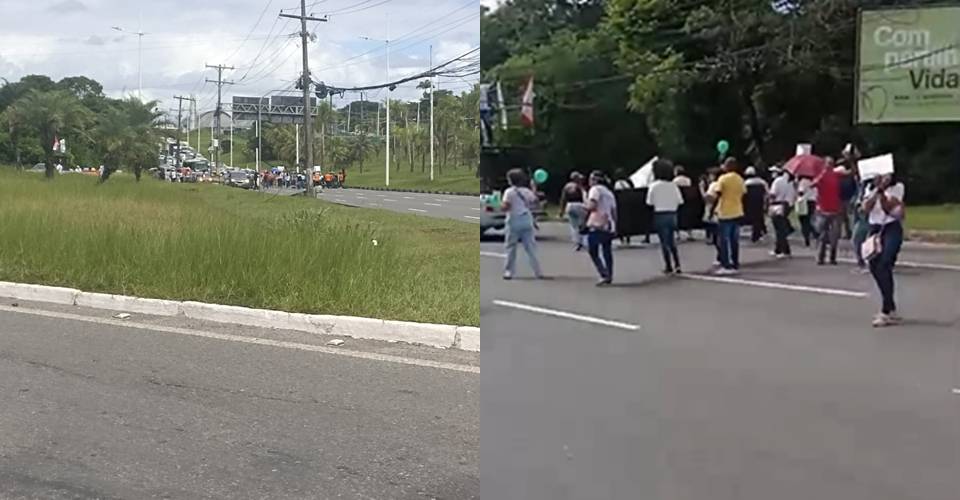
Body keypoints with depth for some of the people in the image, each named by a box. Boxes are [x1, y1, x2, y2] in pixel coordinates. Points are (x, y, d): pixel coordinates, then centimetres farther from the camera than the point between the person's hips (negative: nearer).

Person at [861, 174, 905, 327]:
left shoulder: (897, 187, -3)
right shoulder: (871, 188, 9)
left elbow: (888, 208, -14)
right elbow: (866, 208, -7)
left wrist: (882, 191, -18)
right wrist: (877, 190, -13)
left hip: (892, 228, -6)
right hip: (875, 228, 6)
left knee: (884, 267, -17)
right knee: (875, 268, 4)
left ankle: (886, 312, -16)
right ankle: (891, 309, 19)